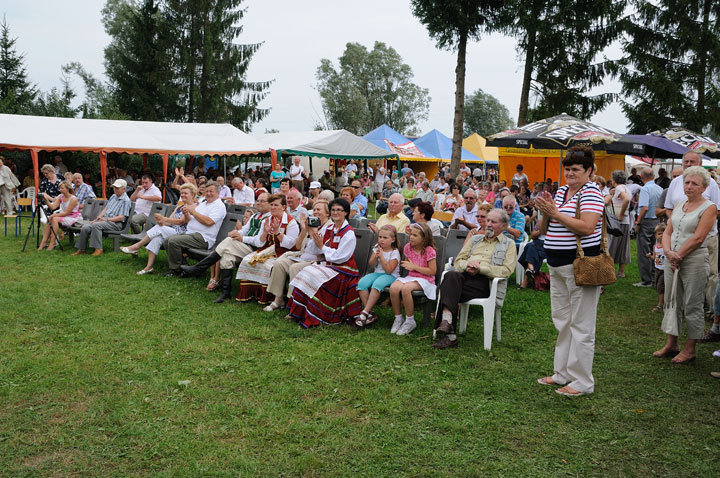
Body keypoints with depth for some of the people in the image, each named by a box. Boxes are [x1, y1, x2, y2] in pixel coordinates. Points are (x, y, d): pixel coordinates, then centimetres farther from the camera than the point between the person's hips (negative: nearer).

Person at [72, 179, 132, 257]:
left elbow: (121, 217, -15)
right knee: (85, 227, -12)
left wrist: (106, 219, -18)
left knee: (96, 225, -33)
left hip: (115, 223, -8)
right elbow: (105, 209, 21)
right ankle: (81, 249, -2)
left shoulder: (126, 200, -8)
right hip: (104, 219, 8)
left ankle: (98, 249, -28)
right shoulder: (113, 196, 20)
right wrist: (97, 218, 6)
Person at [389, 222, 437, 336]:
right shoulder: (408, 247, 9)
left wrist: (414, 267, -16)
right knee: (393, 287, -26)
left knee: (406, 288, -36)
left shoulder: (429, 251, -9)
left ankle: (410, 321, -18)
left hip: (425, 279, -6)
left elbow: (432, 271, -13)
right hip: (410, 277, 6)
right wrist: (406, 265, 1)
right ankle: (398, 318, -8)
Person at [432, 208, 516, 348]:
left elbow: (507, 270, -2)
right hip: (464, 276, 4)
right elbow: (457, 261, 22)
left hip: (487, 282, -4)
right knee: (451, 275, -34)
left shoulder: (508, 244, 15)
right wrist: (467, 264, -3)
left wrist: (480, 268, -12)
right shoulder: (475, 239, 29)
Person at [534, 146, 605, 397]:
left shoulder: (591, 192, -9)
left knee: (581, 324, -1)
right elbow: (545, 231, 14)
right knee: (562, 320, 15)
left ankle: (582, 382, 7)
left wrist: (555, 213, -20)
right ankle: (563, 373, 27)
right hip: (557, 265, 8)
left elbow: (586, 227, -24)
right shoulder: (561, 191, 14)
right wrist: (545, 213, -6)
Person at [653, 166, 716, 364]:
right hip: (672, 260, 7)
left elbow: (698, 238, -14)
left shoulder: (708, 208, -7)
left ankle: (690, 349, 12)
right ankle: (671, 344, 21)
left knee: (692, 306, 1)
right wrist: (668, 252, -8)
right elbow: (667, 232, 9)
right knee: (671, 301, 11)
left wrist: (678, 255, -13)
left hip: (695, 260, -6)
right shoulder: (679, 205, 13)